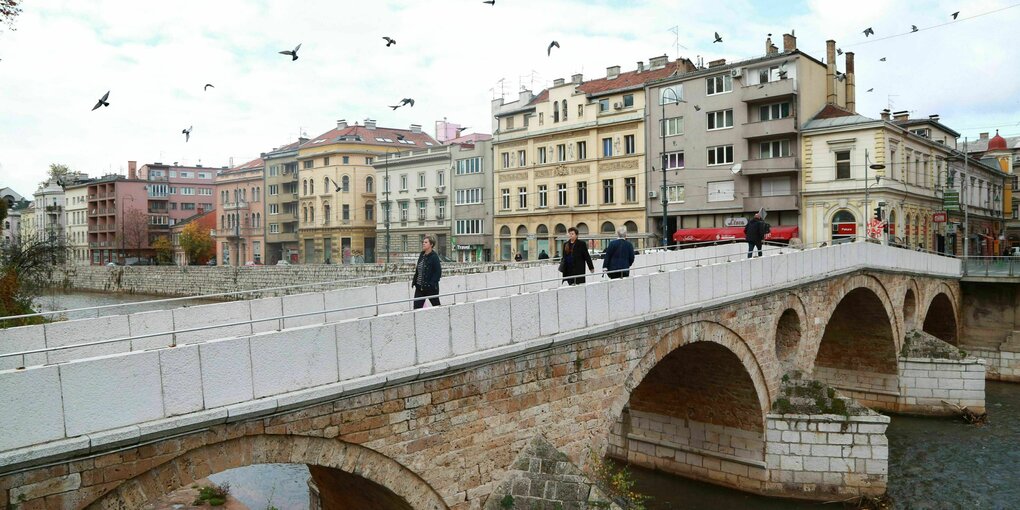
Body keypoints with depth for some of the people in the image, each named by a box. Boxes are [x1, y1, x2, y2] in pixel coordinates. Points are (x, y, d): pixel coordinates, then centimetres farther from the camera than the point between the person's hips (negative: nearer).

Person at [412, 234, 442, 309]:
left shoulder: (434, 257, -12)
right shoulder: (421, 255, 9)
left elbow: (438, 272, -15)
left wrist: (431, 283, -21)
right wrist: (414, 281, 8)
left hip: (431, 288, -6)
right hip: (419, 287, 7)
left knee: (436, 306, 11)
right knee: (416, 307, -2)